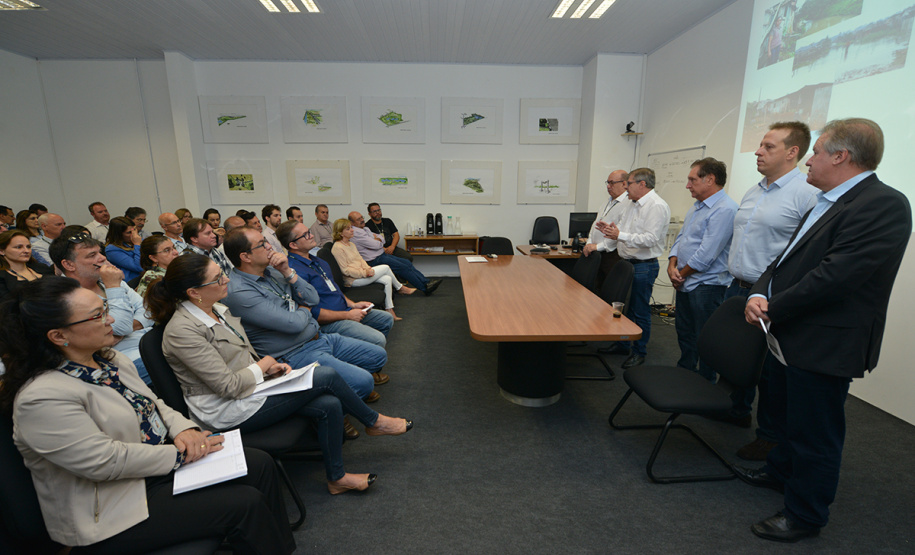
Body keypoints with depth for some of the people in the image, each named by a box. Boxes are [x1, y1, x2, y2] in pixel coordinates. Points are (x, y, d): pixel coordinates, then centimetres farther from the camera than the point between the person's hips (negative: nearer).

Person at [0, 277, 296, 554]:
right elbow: (105, 461, -26)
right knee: (245, 504, -19)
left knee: (260, 464, -2)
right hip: (113, 511, -8)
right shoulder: (41, 398, -24)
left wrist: (183, 429, -8)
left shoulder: (109, 359, 3)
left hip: (157, 463, 8)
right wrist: (180, 454, -20)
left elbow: (153, 405, 11)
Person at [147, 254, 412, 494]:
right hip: (229, 411, -8)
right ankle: (373, 421, 8)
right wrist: (263, 366, -8)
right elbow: (229, 386, -23)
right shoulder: (182, 331, -22)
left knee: (329, 405, -11)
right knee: (326, 376, -16)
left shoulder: (216, 309, 6)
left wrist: (272, 366, -2)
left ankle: (337, 477, 9)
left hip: (251, 387, 9)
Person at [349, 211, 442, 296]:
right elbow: (376, 245, -21)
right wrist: (378, 241, 1)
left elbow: (382, 240, 15)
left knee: (408, 263, 1)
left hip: (382, 254, 10)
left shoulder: (365, 229, 17)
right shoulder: (356, 233, -16)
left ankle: (427, 282, -1)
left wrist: (377, 239, -6)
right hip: (375, 260, -10)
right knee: (404, 268, -14)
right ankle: (425, 288, -8)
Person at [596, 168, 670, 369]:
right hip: (627, 263, 9)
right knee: (625, 306, 17)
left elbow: (651, 239, -24)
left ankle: (639, 352, 16)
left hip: (644, 267, -9)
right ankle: (623, 343, 32)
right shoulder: (632, 204, 15)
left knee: (640, 311, 2)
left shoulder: (657, 206, -15)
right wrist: (610, 230, 4)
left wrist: (620, 235, -27)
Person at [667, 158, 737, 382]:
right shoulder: (696, 207, 13)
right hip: (684, 283, 9)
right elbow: (680, 238, 14)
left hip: (706, 285, -9)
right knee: (684, 332, 20)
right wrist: (672, 265, -3)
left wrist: (682, 273, -10)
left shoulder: (725, 209, -18)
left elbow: (706, 254, -22)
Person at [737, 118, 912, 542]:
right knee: (785, 415, 27)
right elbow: (788, 257, 9)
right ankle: (780, 471, 49)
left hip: (824, 346, -9)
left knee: (814, 433, 8)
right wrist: (760, 293, -7)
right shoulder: (827, 202, 10)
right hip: (791, 337, 9)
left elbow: (835, 276, -27)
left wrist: (773, 309, -18)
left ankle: (805, 516, 28)